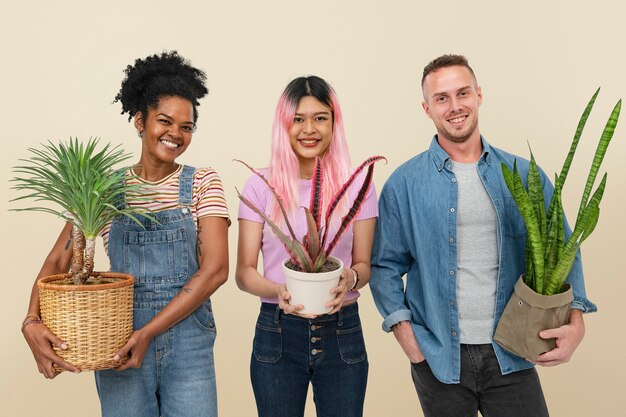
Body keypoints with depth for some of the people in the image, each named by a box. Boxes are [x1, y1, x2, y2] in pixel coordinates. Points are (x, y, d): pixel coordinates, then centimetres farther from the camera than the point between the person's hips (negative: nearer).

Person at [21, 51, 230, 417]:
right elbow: (58, 260, 0)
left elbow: (215, 268, -10)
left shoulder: (202, 183, -1)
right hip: (119, 344, 1)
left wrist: (148, 333, -16)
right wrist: (32, 322, -18)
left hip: (187, 343, -1)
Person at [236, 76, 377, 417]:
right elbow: (244, 272, -1)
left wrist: (351, 278, -18)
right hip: (278, 333, 0)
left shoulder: (357, 185, 0)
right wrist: (278, 291, -21)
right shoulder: (261, 186, -3)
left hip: (342, 333, 1)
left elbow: (364, 265, 5)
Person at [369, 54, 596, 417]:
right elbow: (386, 264, 1)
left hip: (510, 356, 1)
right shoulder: (404, 184, -3)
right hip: (437, 357, 0)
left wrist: (576, 319, -11)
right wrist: (403, 329, -9)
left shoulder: (524, 176, 1)